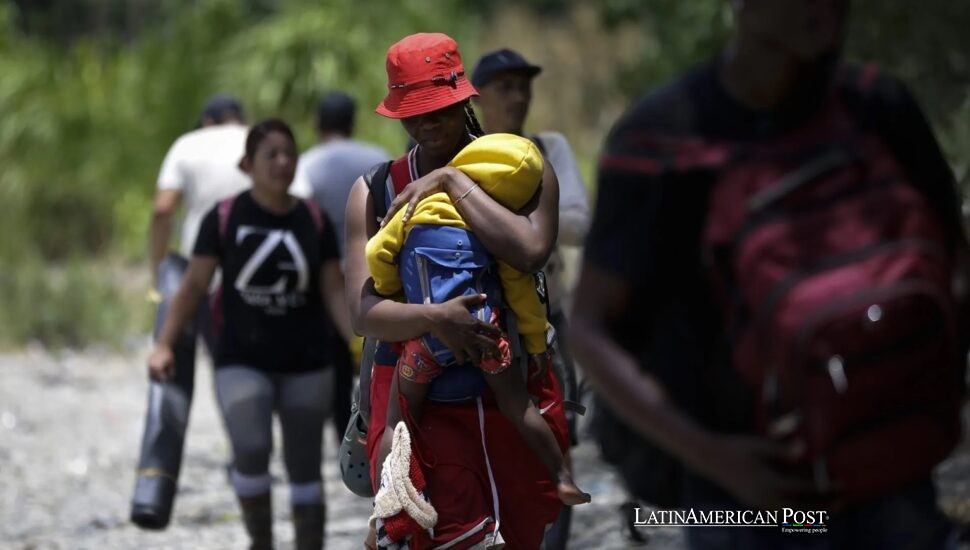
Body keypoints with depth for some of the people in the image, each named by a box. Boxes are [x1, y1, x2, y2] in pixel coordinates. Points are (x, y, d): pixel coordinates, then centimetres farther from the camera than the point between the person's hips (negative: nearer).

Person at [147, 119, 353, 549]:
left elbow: (335, 293, 2)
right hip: (241, 362, -2)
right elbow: (194, 285, -2)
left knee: (305, 469, 5)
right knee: (251, 452, -22)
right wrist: (164, 345, -11)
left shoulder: (314, 221, 2)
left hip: (303, 365, 2)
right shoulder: (224, 218, -5)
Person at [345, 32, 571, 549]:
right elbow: (363, 313, -8)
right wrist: (435, 318, -26)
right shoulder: (374, 192, 1)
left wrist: (452, 179, -15)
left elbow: (530, 251, -22)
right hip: (419, 400, -2)